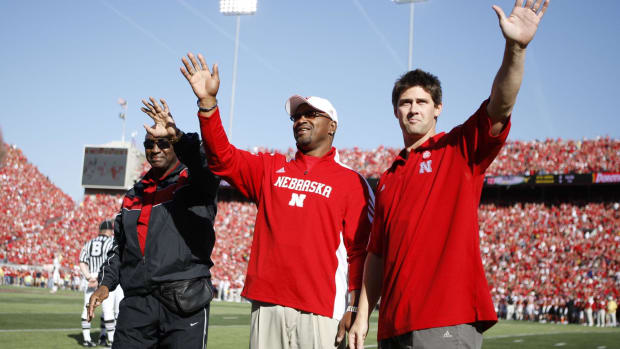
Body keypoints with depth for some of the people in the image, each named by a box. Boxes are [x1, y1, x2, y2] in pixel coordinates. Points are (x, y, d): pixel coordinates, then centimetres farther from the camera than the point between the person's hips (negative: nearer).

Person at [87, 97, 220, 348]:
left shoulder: (194, 182, 4)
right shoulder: (134, 195, 21)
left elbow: (209, 161, -22)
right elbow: (120, 247, 26)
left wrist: (176, 135, -36)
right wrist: (106, 283, 12)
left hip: (185, 301, -5)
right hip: (137, 302, 5)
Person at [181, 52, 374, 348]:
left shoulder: (351, 182, 6)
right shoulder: (271, 169, 18)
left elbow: (360, 250, 0)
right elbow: (223, 159, 6)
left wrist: (353, 308, -8)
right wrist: (207, 102, -5)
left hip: (320, 312, -3)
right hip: (267, 306, 4)